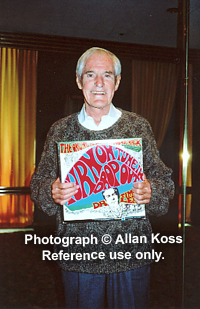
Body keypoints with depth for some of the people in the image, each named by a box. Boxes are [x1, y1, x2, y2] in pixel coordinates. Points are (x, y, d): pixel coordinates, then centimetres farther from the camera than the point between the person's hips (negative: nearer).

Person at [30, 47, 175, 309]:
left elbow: (165, 181, 4)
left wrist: (150, 192, -18)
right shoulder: (61, 130, 3)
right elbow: (38, 184, 6)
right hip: (78, 255, 1)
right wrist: (51, 192, -16)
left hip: (132, 252, 0)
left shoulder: (139, 127, 0)